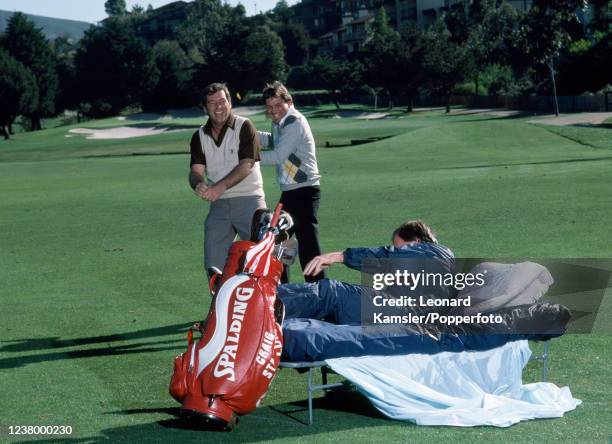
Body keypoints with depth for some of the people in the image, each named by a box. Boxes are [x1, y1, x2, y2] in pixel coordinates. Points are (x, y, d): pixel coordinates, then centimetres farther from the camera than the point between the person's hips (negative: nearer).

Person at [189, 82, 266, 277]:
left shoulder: (244, 127, -5)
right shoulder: (200, 136, 10)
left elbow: (246, 165, -15)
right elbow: (196, 170, 1)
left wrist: (219, 187, -26)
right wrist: (199, 185, -24)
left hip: (248, 200, -5)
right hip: (218, 204, 5)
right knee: (213, 264, 4)